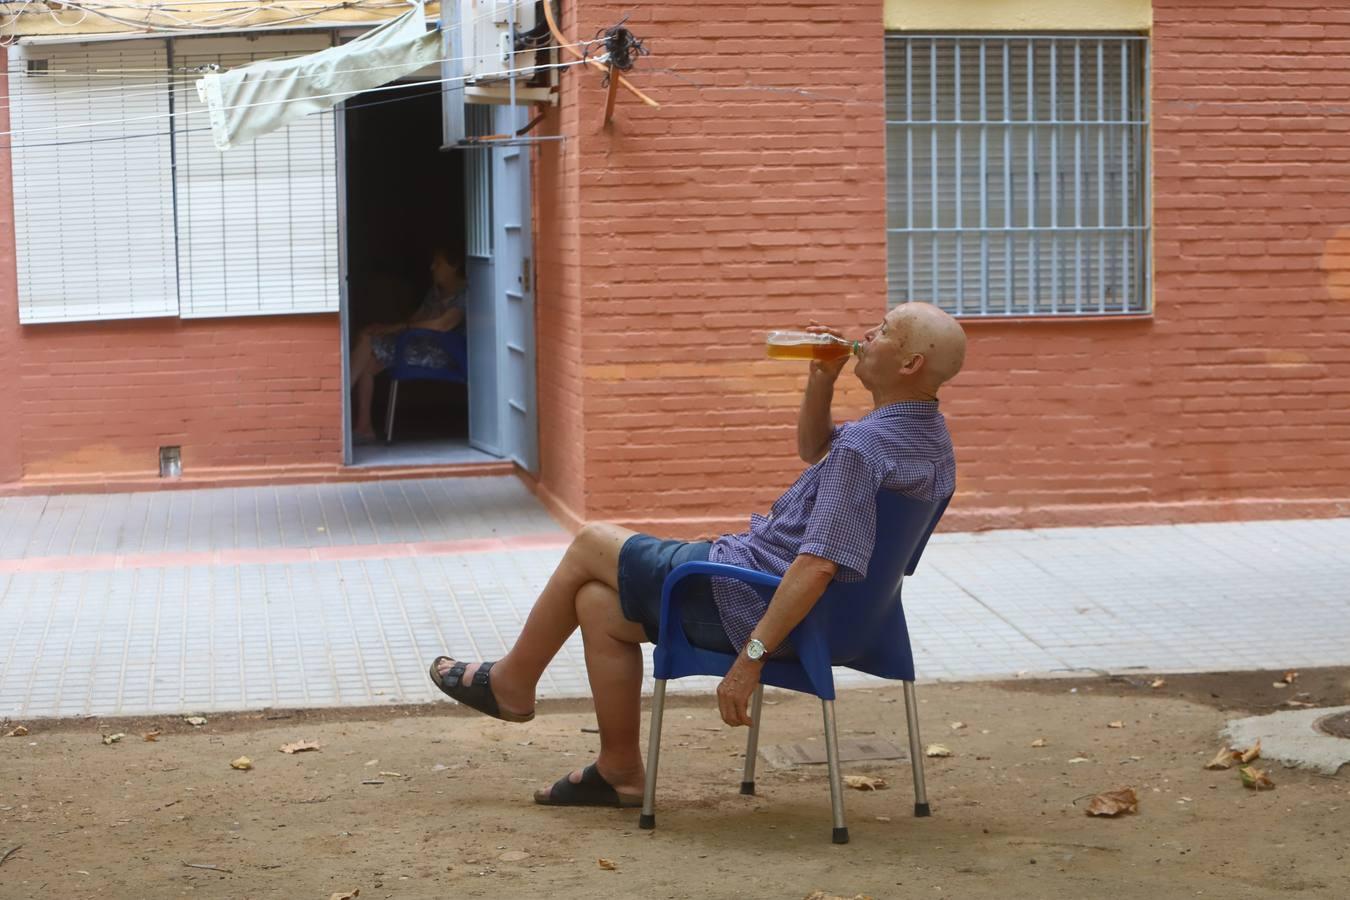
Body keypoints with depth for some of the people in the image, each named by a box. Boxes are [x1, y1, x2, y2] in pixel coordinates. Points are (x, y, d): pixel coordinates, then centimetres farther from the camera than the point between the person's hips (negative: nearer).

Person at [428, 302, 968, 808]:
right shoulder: (926, 431, 6)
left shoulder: (865, 447, -27)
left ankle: (511, 683, 28)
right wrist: (822, 380, 5)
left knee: (591, 546, 9)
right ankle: (618, 771, 17)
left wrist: (751, 657, -32)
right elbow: (813, 449, 23)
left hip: (739, 599, -9)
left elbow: (818, 564, -34)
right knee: (599, 603, 14)